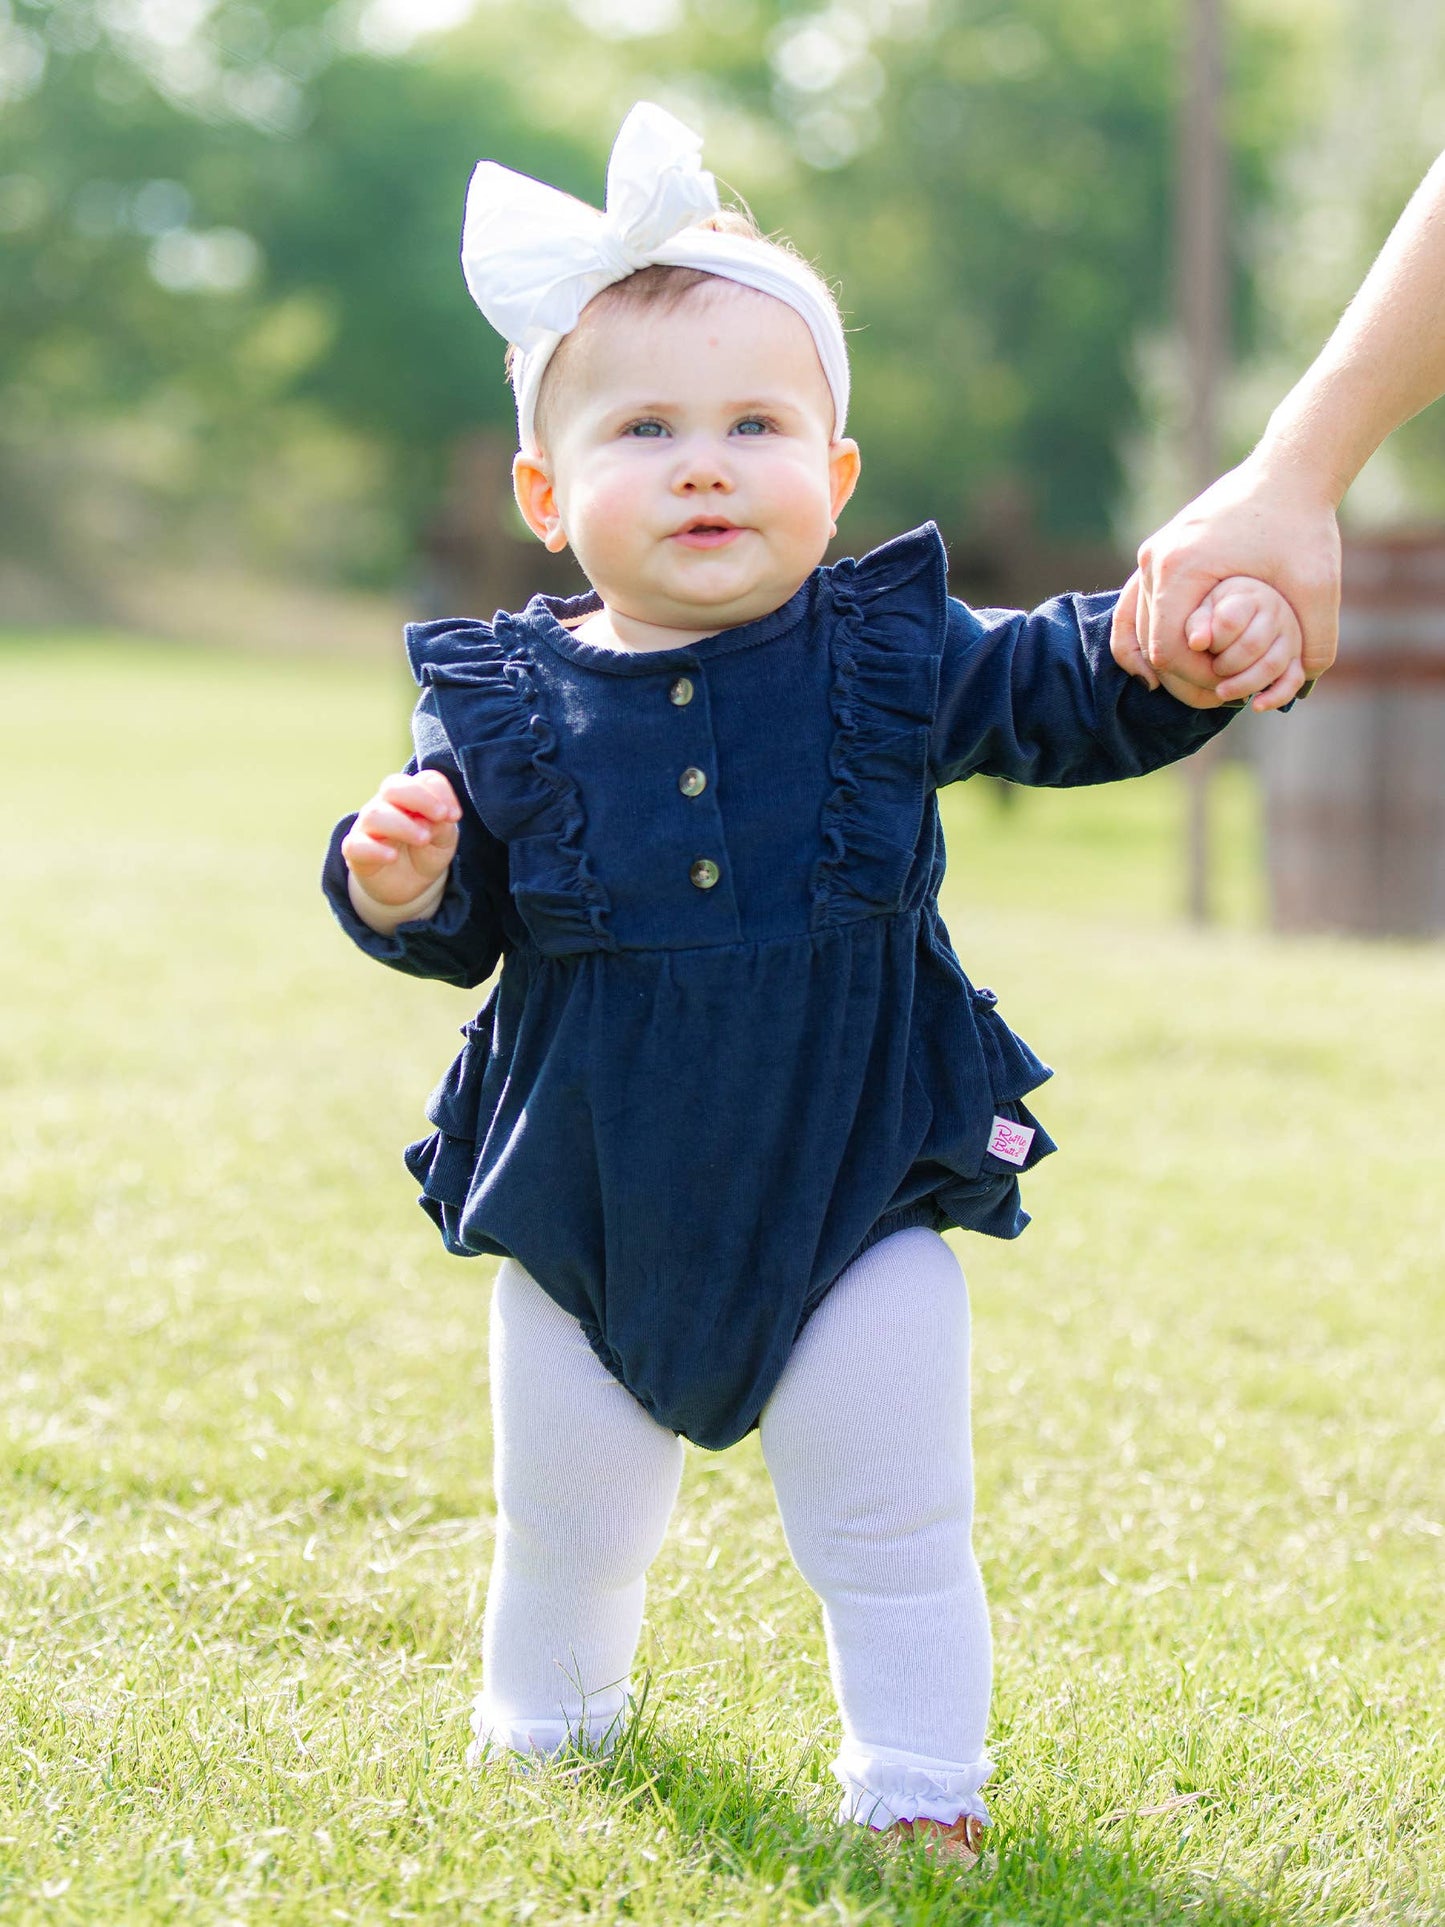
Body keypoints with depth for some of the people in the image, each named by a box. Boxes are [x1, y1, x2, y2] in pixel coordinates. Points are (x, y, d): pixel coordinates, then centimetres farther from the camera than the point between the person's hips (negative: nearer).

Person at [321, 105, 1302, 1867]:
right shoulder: (504, 702, -8)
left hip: (859, 1192, -1)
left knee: (890, 1522, 6)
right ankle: (542, 1721, 44)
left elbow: (1059, 696, 1)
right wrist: (397, 888, -23)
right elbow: (459, 928, -1)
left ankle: (916, 1780, 24)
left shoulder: (888, 658, -7)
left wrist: (1195, 651, -18)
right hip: (590, 1209, 1)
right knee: (562, 1513, 18)